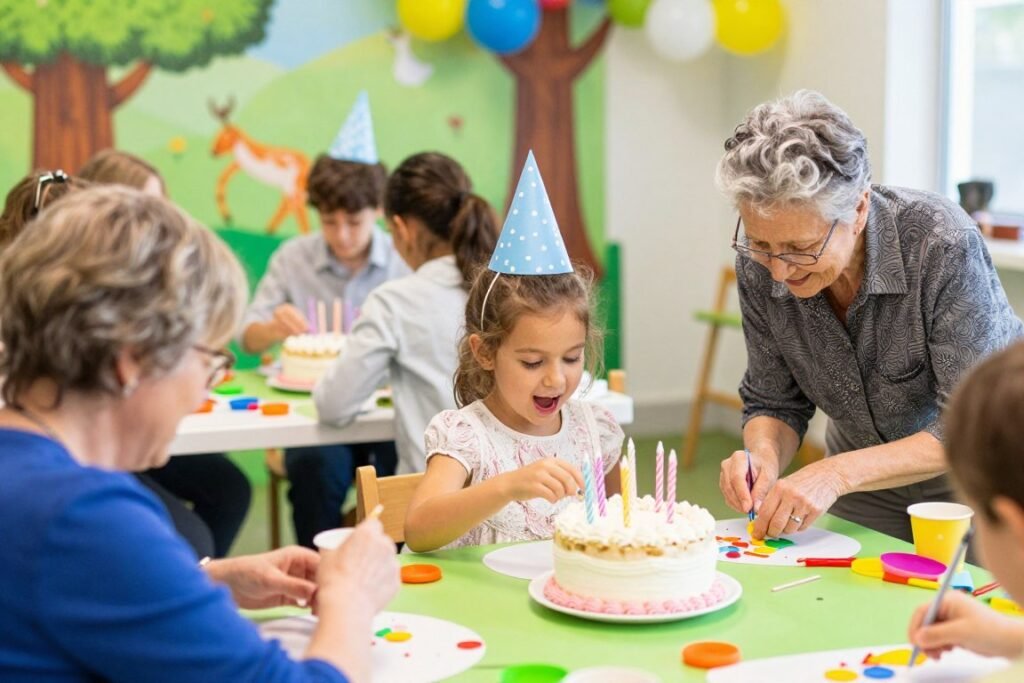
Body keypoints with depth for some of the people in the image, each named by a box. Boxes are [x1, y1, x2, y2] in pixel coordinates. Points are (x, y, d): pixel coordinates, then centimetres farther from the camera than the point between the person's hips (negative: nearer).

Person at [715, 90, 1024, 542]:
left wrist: (838, 473, -34)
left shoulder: (943, 245, -27)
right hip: (868, 486, 3)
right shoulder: (759, 263, -15)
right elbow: (774, 403, -2)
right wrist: (764, 457, -23)